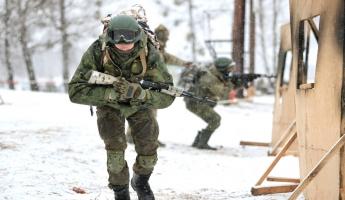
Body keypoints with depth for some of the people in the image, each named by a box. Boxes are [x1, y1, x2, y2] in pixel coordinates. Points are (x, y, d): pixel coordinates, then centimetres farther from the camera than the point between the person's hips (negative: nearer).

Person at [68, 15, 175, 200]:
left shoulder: (149, 54, -35)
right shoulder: (97, 52, -36)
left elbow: (166, 97, -31)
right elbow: (75, 91, -36)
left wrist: (138, 92, -49)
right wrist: (112, 93, -46)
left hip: (140, 104, 1)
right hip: (109, 103, -1)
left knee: (148, 150, -3)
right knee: (115, 147, -18)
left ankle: (141, 181, 29)